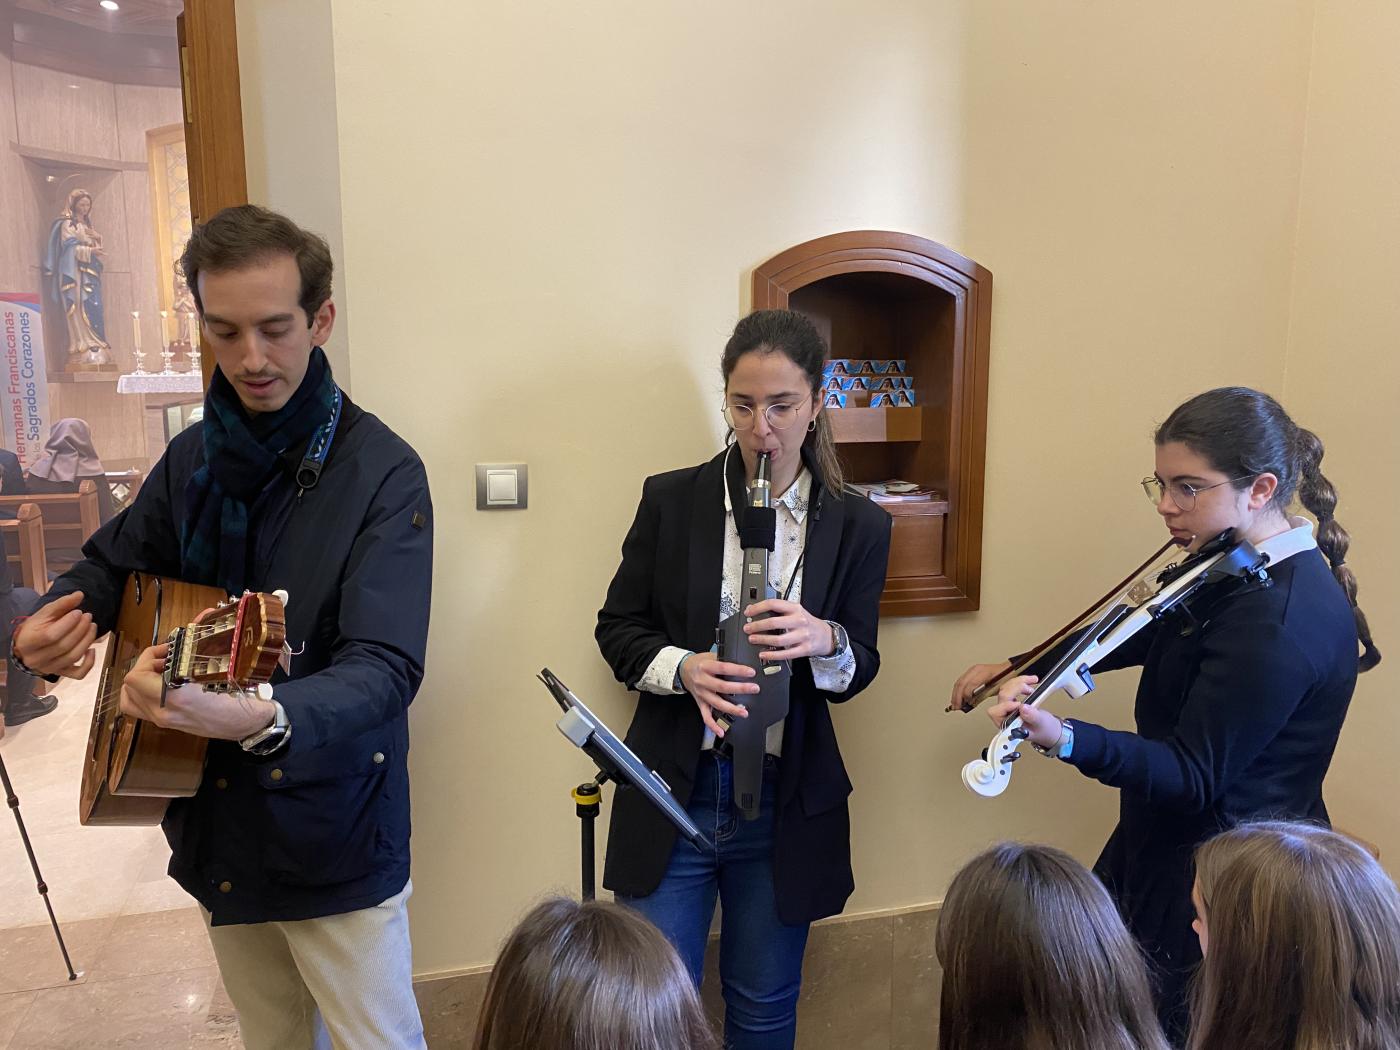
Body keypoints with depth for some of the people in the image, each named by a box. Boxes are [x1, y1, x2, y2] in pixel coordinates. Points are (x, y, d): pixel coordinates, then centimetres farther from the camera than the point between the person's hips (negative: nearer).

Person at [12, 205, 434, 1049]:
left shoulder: (383, 474, -18)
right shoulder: (194, 457, 1)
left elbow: (386, 670, -27)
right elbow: (114, 564, 16)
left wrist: (258, 718, -46)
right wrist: (51, 625, -7)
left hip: (335, 843, -6)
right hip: (213, 829, 6)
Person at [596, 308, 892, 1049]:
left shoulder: (857, 525, -2)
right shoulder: (671, 499, -4)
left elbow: (859, 669, 1)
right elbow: (617, 627, 0)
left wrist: (824, 640, -23)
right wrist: (683, 668, -20)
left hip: (787, 800, 1)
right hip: (673, 789, 0)